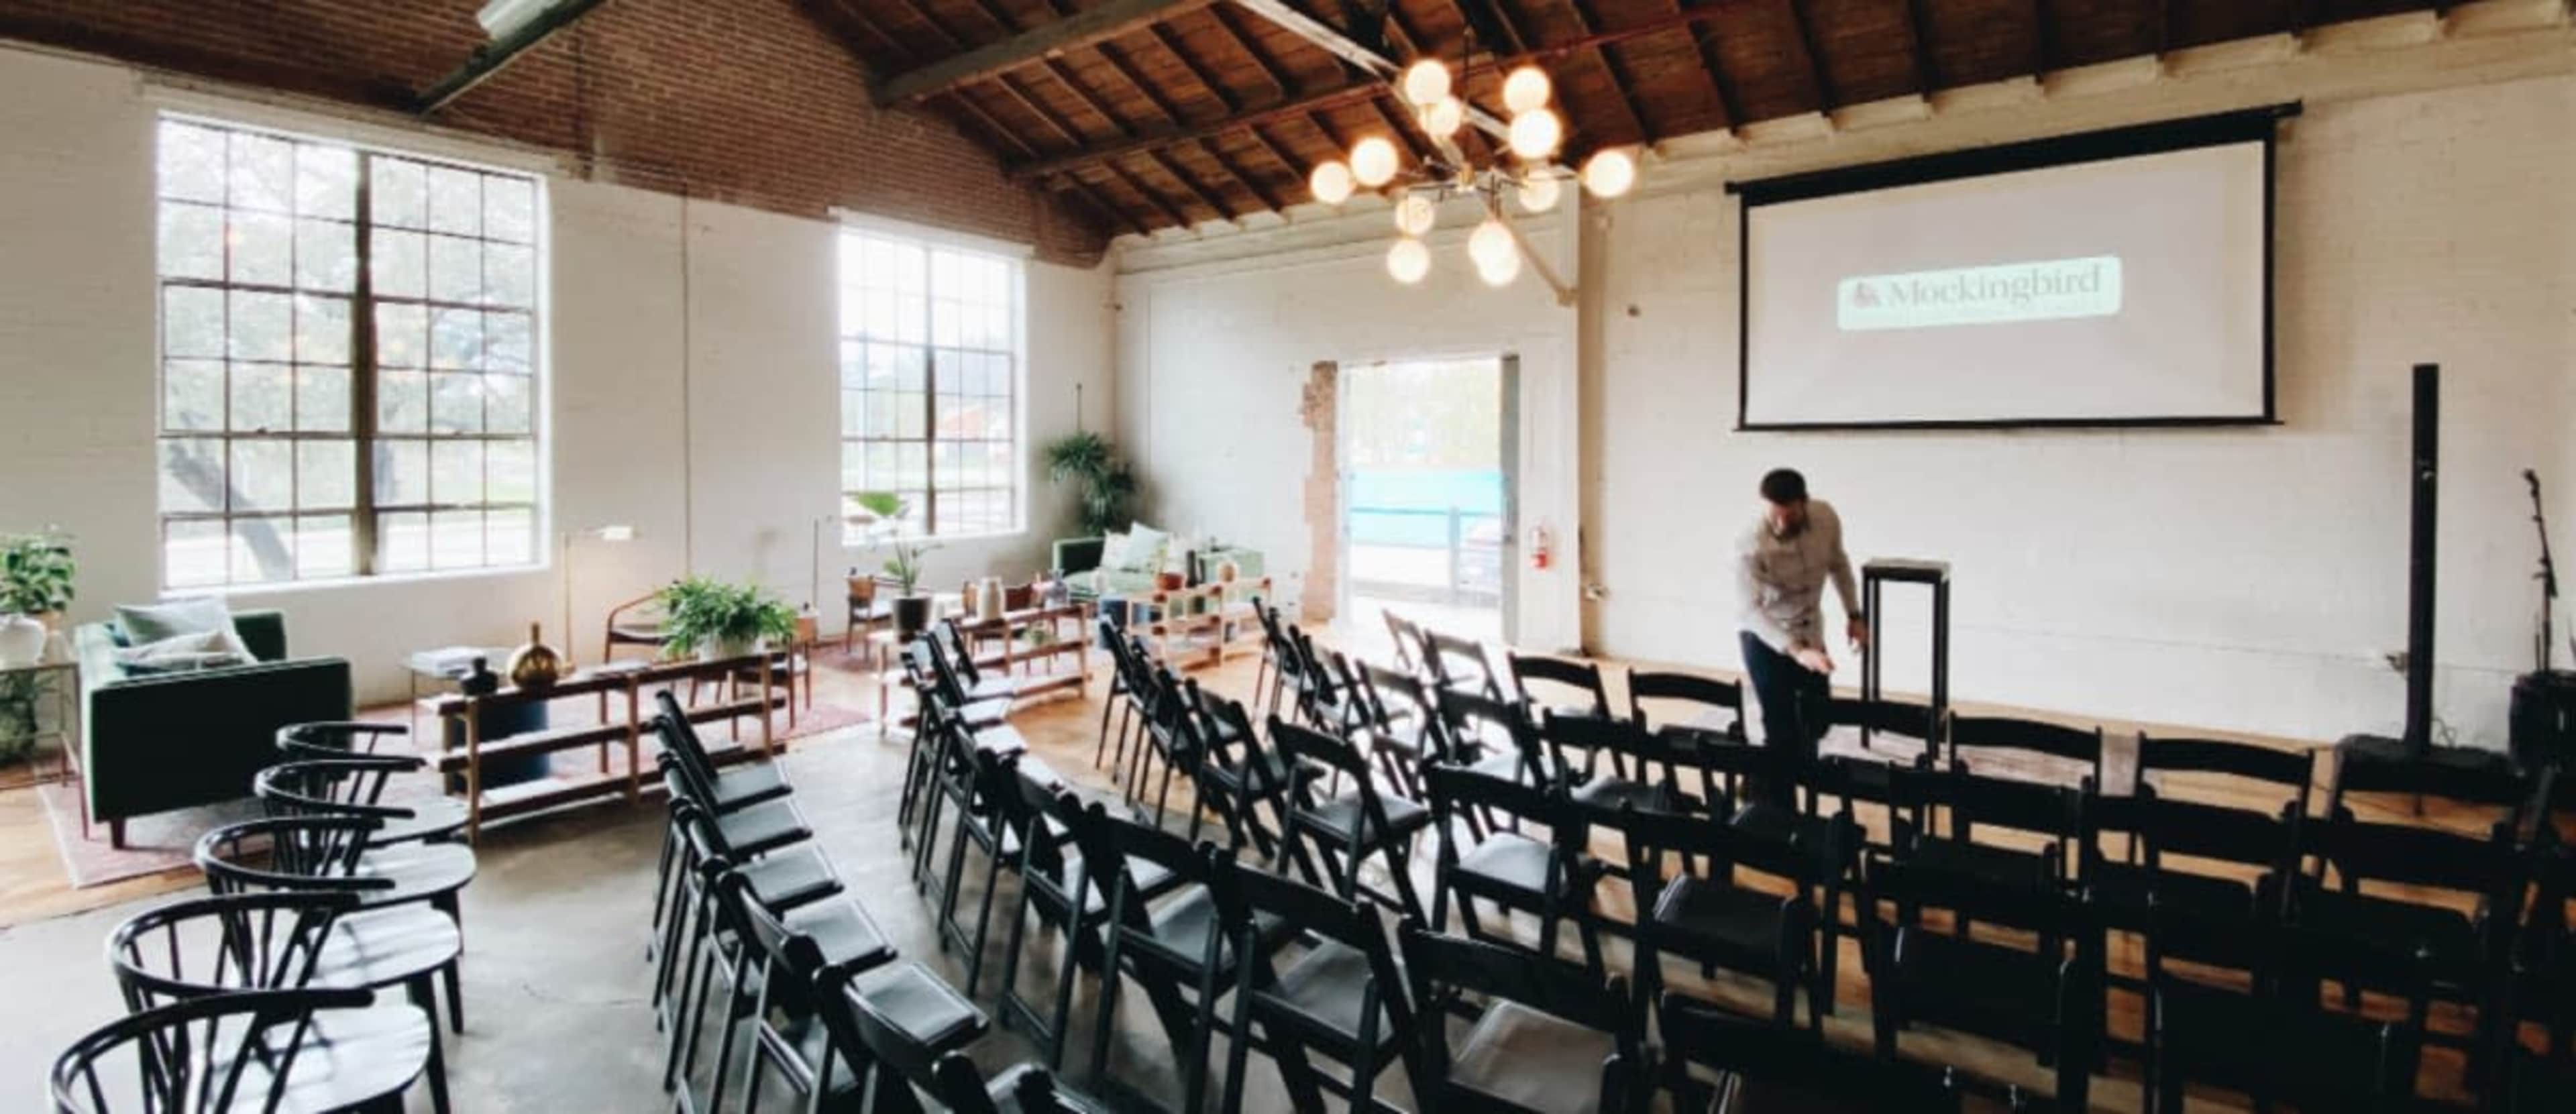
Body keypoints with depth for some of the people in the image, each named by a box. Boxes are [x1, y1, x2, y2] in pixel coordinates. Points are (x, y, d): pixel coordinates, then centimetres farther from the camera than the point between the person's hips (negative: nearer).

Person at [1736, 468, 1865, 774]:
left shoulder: (1827, 517, -15)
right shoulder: (1750, 546, -30)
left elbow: (1838, 565, 5)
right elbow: (1752, 610, -34)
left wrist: (1854, 614, 6)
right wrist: (1796, 651, -44)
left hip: (1811, 634, 5)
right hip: (1766, 640, -5)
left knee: (1817, 720, 16)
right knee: (1782, 731, -6)